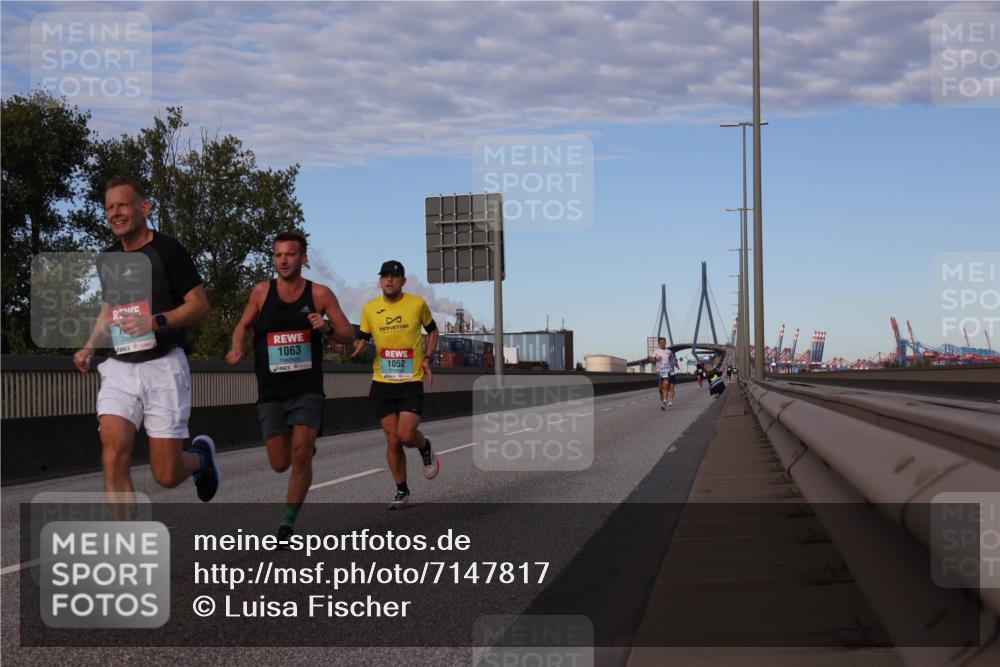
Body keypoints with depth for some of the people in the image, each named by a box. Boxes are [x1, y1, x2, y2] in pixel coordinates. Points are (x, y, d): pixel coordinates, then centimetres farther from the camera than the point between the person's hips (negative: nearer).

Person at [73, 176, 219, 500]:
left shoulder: (167, 250, -6)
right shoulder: (107, 259, 13)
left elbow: (200, 305, -8)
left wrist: (156, 321, -23)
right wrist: (90, 347, 11)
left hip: (163, 365, -5)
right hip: (119, 368, 5)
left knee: (167, 475, -1)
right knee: (114, 453, -16)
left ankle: (200, 455, 35)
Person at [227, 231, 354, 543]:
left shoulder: (320, 294, -2)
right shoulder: (262, 292, 1)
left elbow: (349, 336, 2)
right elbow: (243, 326, 14)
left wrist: (328, 327, -19)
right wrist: (237, 348, -7)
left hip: (307, 390, -2)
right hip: (271, 392, 2)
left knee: (300, 456, -15)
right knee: (280, 464, 4)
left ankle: (288, 523, 1)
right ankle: (307, 445, 41)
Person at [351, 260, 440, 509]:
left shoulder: (417, 304, -1)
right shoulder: (370, 309, 3)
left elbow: (432, 330, 15)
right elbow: (362, 341, 12)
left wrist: (427, 358, 2)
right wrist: (358, 348, -12)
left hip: (411, 381, -2)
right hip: (382, 383, 2)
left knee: (406, 435, -16)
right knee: (393, 440, 2)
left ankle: (425, 447, 21)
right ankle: (402, 492, 17)